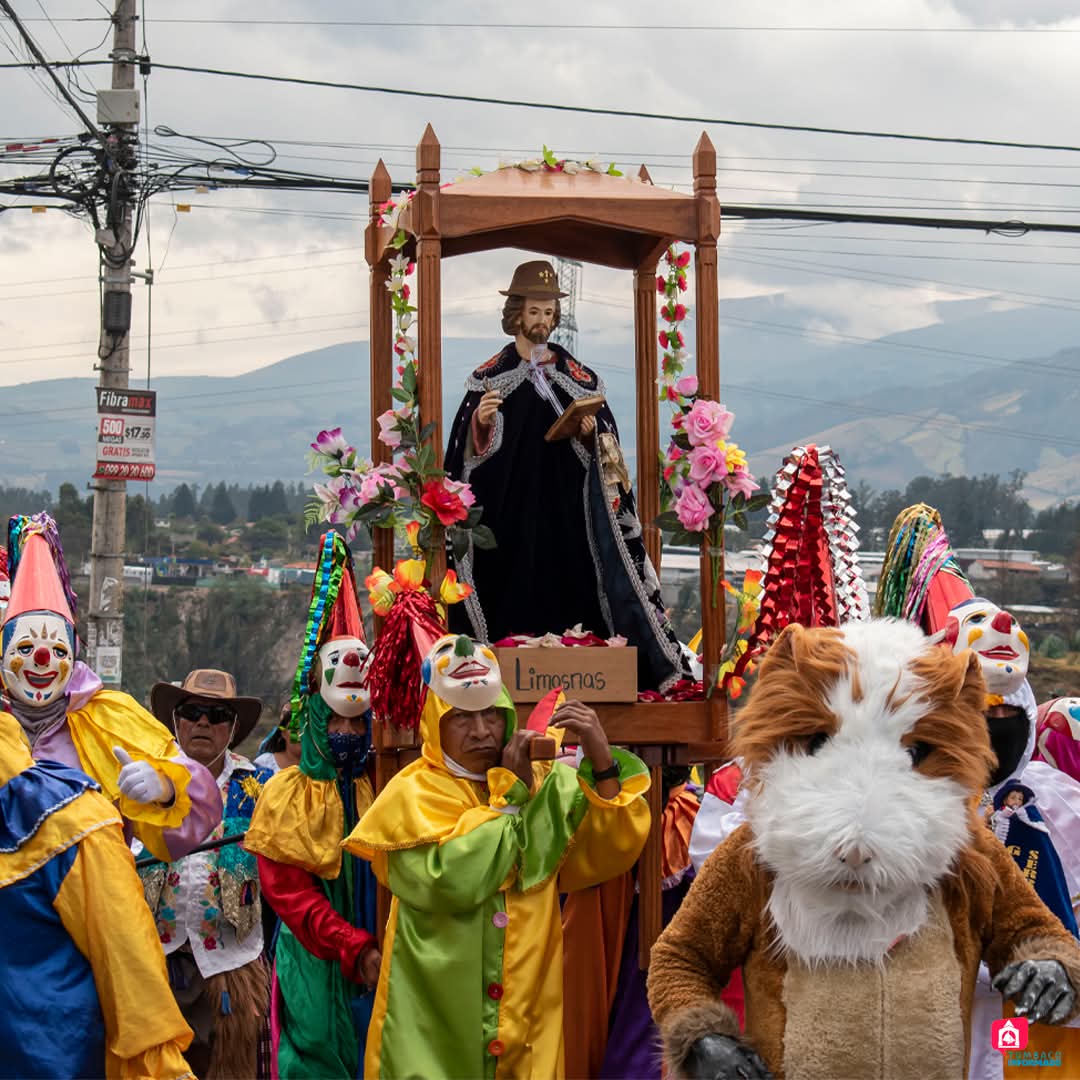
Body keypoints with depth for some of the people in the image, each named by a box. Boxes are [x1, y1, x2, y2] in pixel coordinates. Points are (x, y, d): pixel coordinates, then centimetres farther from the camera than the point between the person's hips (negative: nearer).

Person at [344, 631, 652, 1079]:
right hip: (434, 1021, -3)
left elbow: (612, 853, -5)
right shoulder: (413, 793, -6)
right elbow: (449, 880, -22)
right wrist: (509, 794, -12)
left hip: (527, 1016, 4)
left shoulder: (546, 784, 6)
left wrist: (603, 761, -18)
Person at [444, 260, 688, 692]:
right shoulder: (489, 377, 5)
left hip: (566, 510, 2)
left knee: (570, 588, -3)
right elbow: (469, 446, -1)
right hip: (508, 508, -2)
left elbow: (605, 446, 10)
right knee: (515, 593, -5)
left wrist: (590, 433, -10)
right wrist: (480, 421, -21)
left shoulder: (577, 376, 11)